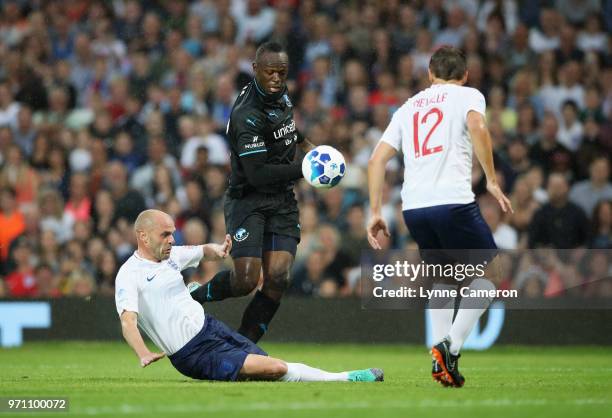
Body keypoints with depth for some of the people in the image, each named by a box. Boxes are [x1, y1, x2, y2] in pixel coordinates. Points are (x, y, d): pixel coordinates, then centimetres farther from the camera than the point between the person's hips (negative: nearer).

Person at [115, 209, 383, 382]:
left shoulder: (170, 255, 10)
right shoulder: (129, 276, -14)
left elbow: (205, 252, 27)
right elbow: (128, 321, -27)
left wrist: (218, 250, 2)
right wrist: (143, 355, -44)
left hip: (209, 326, 8)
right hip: (193, 354, -8)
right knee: (276, 369, -17)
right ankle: (344, 379, -8)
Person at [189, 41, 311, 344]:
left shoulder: (280, 92, 5)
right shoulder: (247, 116, -23)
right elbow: (257, 174, -27)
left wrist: (302, 141, 27)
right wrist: (304, 169, -24)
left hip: (282, 202, 7)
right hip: (248, 201, -7)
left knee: (277, 278, -9)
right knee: (245, 280, -17)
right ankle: (190, 296, 13)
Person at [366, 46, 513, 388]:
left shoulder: (409, 107, 24)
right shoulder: (468, 95, 11)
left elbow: (377, 159, 17)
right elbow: (477, 128, -12)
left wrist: (376, 212, 19)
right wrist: (492, 181, -9)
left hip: (413, 207, 5)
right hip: (453, 201, -5)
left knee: (444, 280, 23)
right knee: (487, 276, 8)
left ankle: (441, 357, 10)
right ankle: (451, 347, -11)